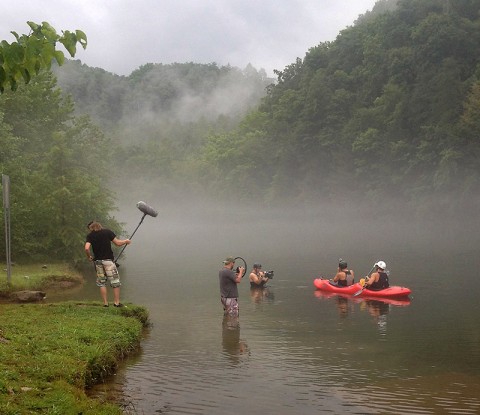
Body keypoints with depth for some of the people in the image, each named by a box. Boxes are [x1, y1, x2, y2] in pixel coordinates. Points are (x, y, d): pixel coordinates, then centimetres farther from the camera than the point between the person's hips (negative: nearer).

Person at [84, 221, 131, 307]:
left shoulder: (90, 236, 2)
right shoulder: (107, 232, 0)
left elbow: (87, 248, -11)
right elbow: (118, 243, -1)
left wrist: (89, 257, 7)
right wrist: (126, 241, 18)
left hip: (97, 261, 2)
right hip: (108, 260, -2)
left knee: (101, 282, 12)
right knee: (115, 282, 5)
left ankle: (105, 303, 10)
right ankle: (117, 302, 4)